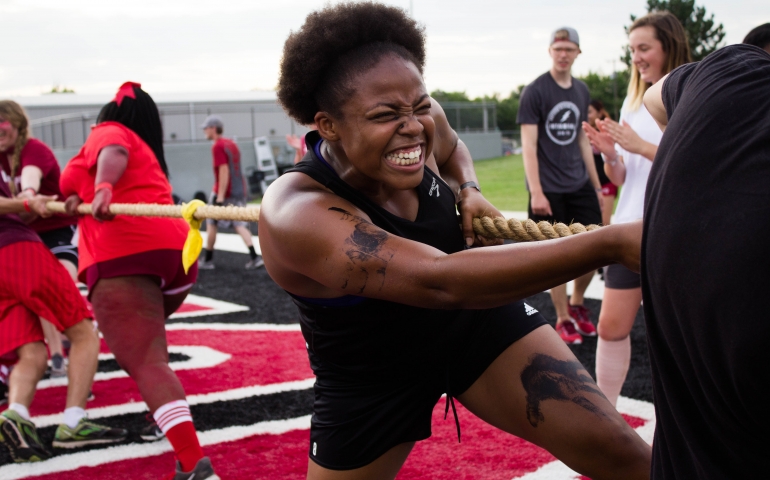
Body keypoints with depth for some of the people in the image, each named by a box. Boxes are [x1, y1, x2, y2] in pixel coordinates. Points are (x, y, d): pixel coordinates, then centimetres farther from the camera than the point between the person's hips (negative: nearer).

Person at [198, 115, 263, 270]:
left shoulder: (218, 146, -13)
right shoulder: (231, 144, 14)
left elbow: (224, 171, -20)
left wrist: (220, 197, -23)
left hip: (223, 192, -8)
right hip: (239, 191, 8)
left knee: (211, 224, 7)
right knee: (240, 224, 5)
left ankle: (207, 260, 15)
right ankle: (254, 257, -9)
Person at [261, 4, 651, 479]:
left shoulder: (418, 124, -16)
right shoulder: (297, 213, -34)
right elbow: (441, 281, -49)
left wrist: (470, 191, -11)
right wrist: (613, 243, -56)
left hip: (480, 321, 4)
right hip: (372, 375, -3)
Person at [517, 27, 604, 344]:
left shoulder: (582, 91, 10)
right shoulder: (534, 91, -7)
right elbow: (528, 145, -11)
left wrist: (596, 185, 16)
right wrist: (536, 192, -17)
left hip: (580, 186, 5)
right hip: (549, 190, -5)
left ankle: (577, 304, 27)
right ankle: (563, 320, 15)